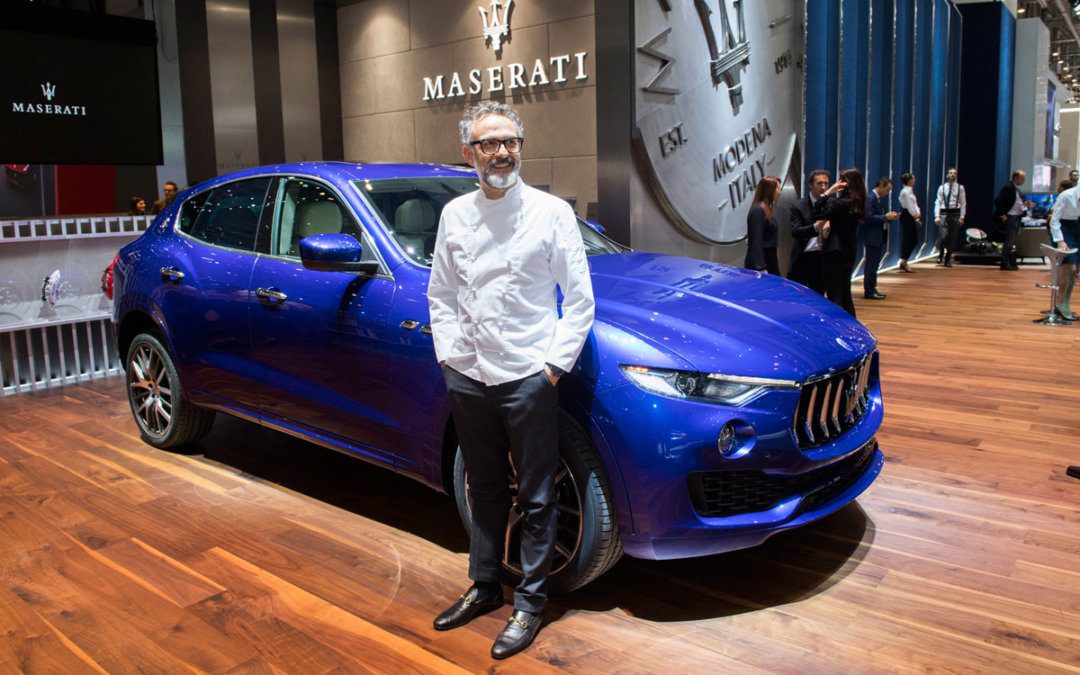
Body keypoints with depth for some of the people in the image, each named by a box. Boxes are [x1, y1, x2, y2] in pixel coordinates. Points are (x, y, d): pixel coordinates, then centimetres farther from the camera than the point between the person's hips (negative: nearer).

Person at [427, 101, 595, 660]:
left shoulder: (551, 212, -5)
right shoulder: (454, 216, 7)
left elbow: (579, 300, -3)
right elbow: (440, 295, 15)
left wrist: (554, 364, -9)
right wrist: (449, 354, 4)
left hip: (526, 379, -4)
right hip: (467, 378, 4)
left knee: (535, 499, 6)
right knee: (485, 490, 19)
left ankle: (530, 602, 22)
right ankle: (484, 586, 35)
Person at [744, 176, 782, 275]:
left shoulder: (768, 208, 13)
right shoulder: (758, 210, -15)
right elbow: (756, 241, -20)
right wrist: (761, 268, -24)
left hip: (770, 260, 10)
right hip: (760, 262, -10)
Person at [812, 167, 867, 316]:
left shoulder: (842, 203, -20)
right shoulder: (856, 203, 6)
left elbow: (815, 215, -16)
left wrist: (827, 193, -14)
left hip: (834, 253, -9)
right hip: (848, 253, 9)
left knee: (834, 296, -4)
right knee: (845, 295, 18)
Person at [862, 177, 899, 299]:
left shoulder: (879, 198, 13)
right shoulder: (870, 198, -16)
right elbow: (869, 218, -23)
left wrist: (889, 216, 2)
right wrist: (886, 217, -21)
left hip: (878, 236, 10)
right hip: (871, 237, -10)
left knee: (874, 263, 13)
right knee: (871, 264, -5)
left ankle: (872, 289, 19)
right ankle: (869, 291, 0)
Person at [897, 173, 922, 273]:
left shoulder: (910, 191, 16)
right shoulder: (905, 191, -13)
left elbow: (914, 205, 14)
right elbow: (910, 206, -16)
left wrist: (918, 215, 3)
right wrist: (916, 216, -11)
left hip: (911, 217, 10)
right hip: (907, 216, -10)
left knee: (914, 240, 10)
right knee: (908, 239, -6)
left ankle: (904, 262, 15)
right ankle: (904, 263, 0)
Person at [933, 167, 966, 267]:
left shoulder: (960, 188, 4)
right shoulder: (942, 187, 5)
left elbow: (963, 203, 2)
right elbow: (938, 202, 3)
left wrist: (962, 217, -5)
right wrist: (937, 216, -7)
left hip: (955, 214, 1)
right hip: (944, 213, -1)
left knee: (952, 238, 5)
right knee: (944, 235, -17)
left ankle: (948, 260, 16)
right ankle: (940, 253, 10)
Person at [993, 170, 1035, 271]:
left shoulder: (1017, 189, 14)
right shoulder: (1008, 187, -14)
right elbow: (998, 201, -19)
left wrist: (1026, 204, 3)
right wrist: (1002, 215, -19)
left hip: (1018, 217, 9)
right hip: (1010, 217, -9)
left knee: (1011, 242, 13)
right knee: (1009, 241, -8)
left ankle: (1011, 262, 19)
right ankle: (1005, 264, -5)